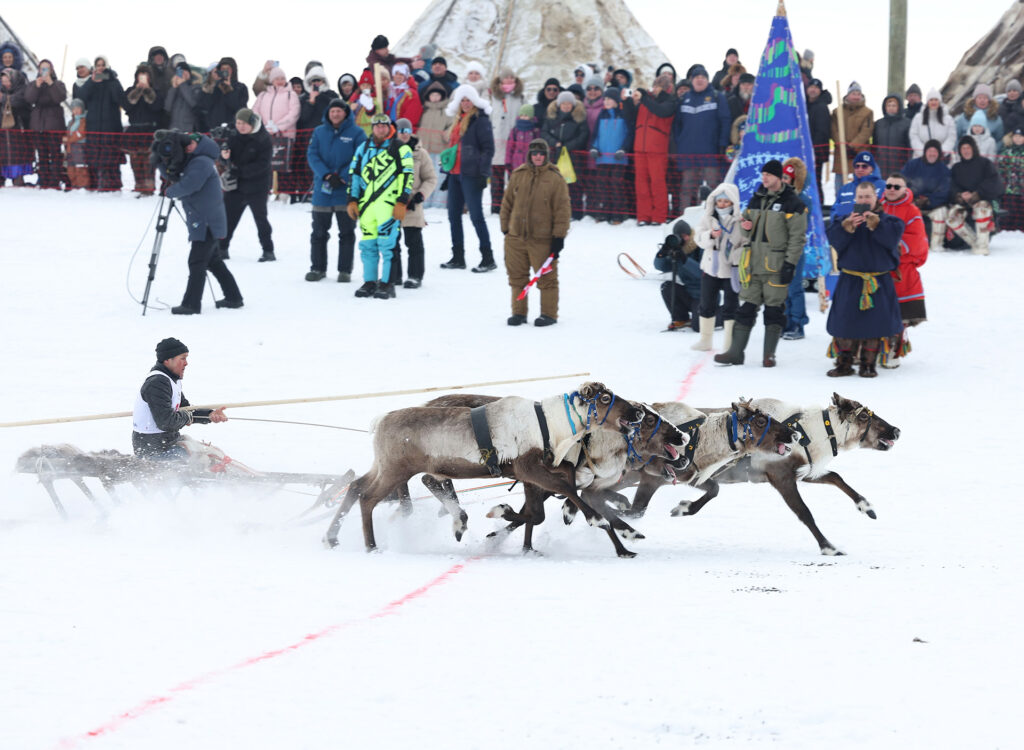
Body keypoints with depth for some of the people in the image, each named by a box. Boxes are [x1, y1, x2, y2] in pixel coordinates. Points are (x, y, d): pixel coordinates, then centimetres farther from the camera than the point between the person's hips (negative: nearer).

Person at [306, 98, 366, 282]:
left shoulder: (356, 133, -1)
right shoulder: (319, 132, 6)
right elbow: (312, 155, -1)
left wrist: (342, 177, -17)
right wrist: (327, 175, -16)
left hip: (346, 192, -2)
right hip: (322, 190, 2)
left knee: (347, 232, 2)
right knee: (319, 232, 8)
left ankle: (345, 270, 7)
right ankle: (318, 268, 17)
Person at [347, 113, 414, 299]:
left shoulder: (400, 149, 2)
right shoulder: (363, 148, 17)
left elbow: (407, 176, -2)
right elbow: (354, 174, 19)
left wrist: (402, 202, -9)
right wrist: (352, 200, 11)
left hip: (389, 205, -5)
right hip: (367, 205, 5)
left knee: (387, 244, -8)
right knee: (368, 244, 6)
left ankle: (387, 284, -5)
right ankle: (369, 282, 13)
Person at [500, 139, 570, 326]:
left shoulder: (555, 179, -5)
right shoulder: (518, 175, 5)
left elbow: (562, 209, -4)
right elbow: (507, 203, 13)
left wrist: (559, 237, -7)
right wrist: (506, 228, 11)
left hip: (542, 239, -3)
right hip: (516, 237, 4)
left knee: (546, 277, 3)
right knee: (517, 276, 9)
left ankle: (549, 313, 13)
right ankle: (519, 312, 20)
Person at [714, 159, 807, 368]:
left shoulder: (792, 203, -5)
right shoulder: (756, 199, 13)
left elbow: (797, 236, -7)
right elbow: (745, 225, 23)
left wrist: (790, 264, -13)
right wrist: (745, 227, -2)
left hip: (776, 265, -5)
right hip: (753, 263, 5)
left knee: (773, 310, 0)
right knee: (747, 307, 5)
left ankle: (769, 354, 7)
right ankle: (736, 352, 7)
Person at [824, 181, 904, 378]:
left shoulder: (887, 220, 3)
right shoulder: (845, 219, 7)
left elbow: (892, 236, -17)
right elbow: (834, 238, -8)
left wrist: (875, 223, -27)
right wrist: (847, 227, -25)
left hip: (879, 281, -1)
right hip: (850, 280, 1)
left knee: (874, 323, 0)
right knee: (845, 322, -1)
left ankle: (868, 363, 10)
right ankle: (844, 363, 8)